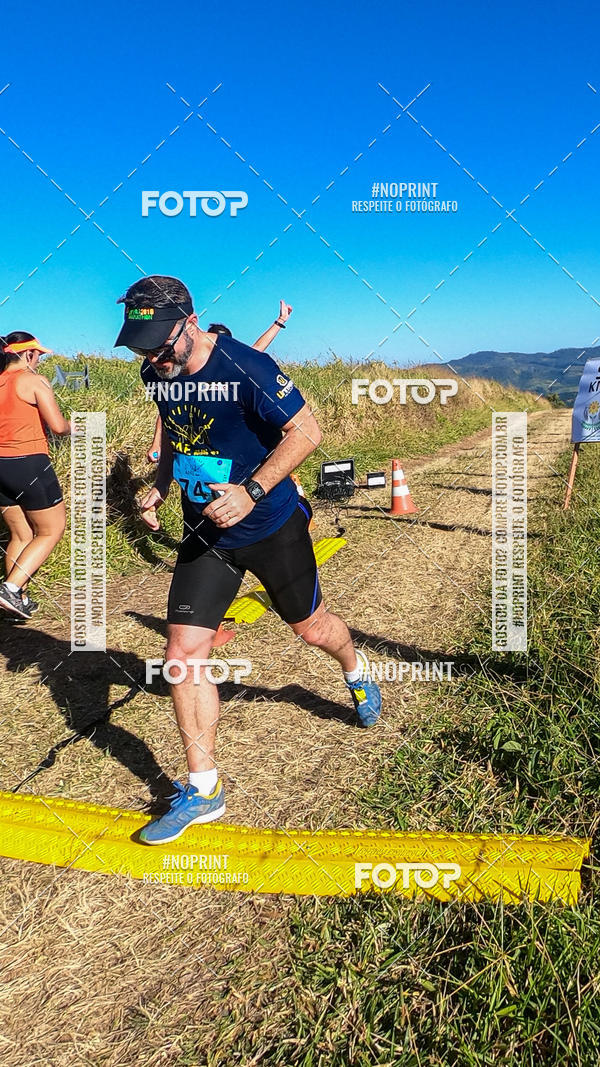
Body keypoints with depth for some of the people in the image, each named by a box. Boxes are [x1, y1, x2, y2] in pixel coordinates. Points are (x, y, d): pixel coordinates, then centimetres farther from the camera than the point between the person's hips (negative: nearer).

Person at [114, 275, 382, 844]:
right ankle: (203, 790, 10)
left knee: (310, 627, 15)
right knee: (183, 654, -4)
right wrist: (160, 485, 2)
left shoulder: (245, 368, -23)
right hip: (203, 531, 5)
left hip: (270, 525, -4)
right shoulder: (156, 374, -2)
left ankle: (355, 670, 54)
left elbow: (306, 431, -20)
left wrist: (252, 491, -30)